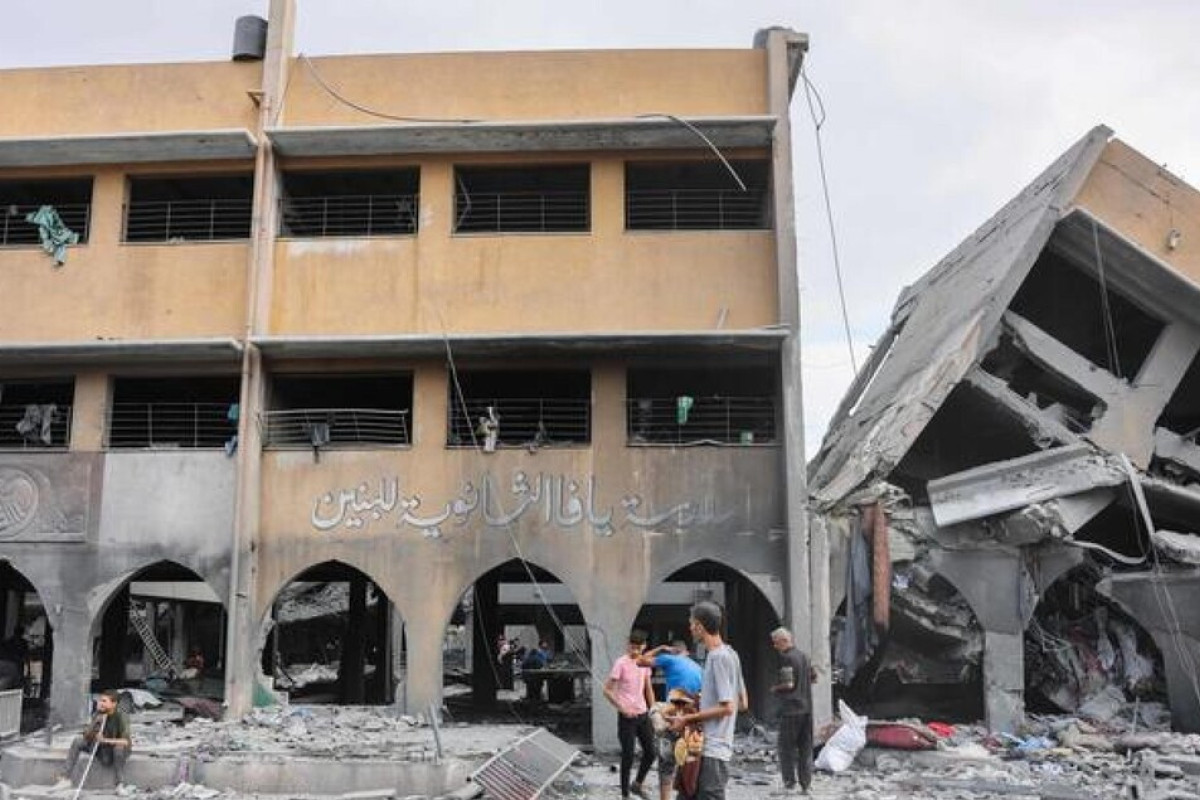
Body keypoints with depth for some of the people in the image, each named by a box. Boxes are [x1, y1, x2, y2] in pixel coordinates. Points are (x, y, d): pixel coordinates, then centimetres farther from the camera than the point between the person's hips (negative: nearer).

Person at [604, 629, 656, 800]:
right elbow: (607, 690, -12)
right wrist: (622, 709, -15)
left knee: (650, 753, 10)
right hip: (627, 717, -6)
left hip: (643, 715, 6)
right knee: (628, 757, 0)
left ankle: (637, 784, 31)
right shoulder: (621, 663, -13)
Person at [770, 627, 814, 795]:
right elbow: (812, 677, 19)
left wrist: (775, 688, -3)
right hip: (807, 708, 7)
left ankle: (790, 783, 3)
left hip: (791, 708, -7)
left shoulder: (786, 658, -14)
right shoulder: (803, 655, 11)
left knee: (787, 747, 3)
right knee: (806, 748, 10)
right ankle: (805, 785, 11)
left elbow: (788, 684, -20)